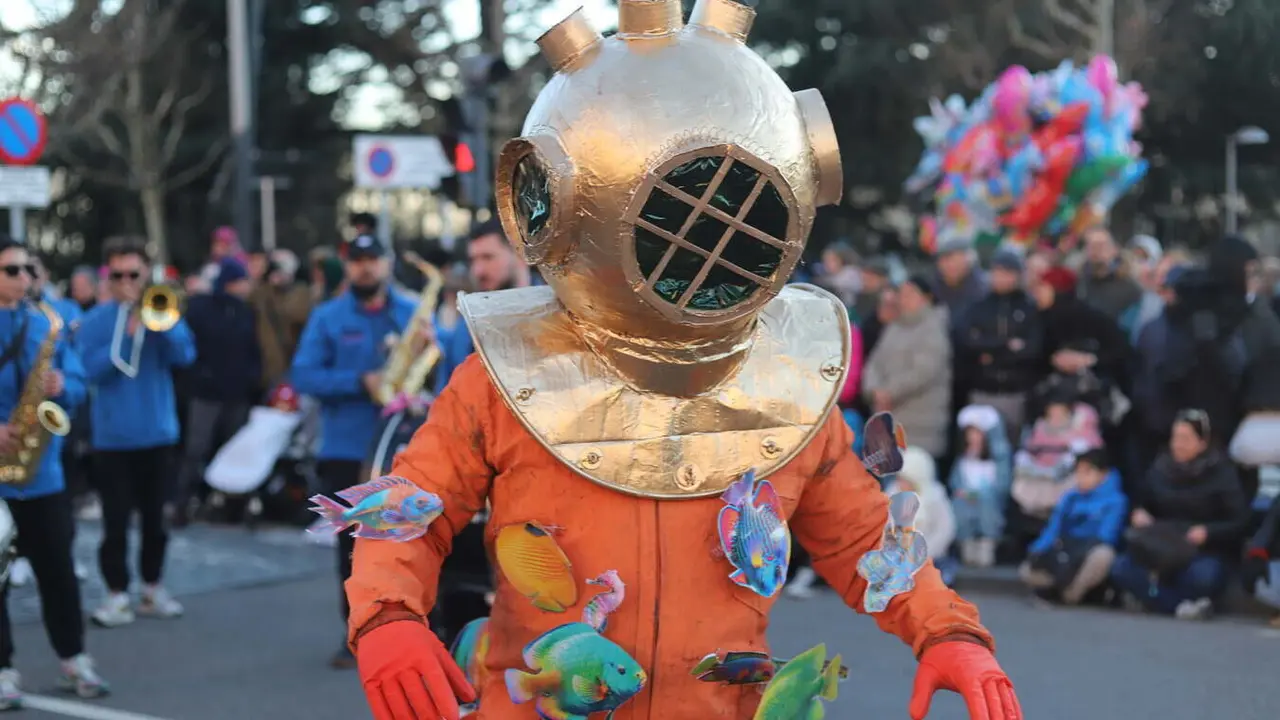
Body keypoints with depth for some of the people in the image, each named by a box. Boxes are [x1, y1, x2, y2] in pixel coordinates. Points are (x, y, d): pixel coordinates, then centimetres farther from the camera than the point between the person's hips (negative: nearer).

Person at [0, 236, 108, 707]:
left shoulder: (46, 325, 9)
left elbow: (77, 383, 11)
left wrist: (61, 386, -12)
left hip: (43, 470, 3)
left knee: (57, 568, 8)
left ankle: (73, 659, 20)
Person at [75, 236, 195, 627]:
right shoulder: (95, 321, -1)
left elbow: (184, 355, -9)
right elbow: (92, 370, -13)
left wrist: (158, 322, -21)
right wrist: (126, 335, -20)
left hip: (157, 433, 2)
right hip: (112, 437, -2)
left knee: (154, 517, 11)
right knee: (116, 520, -1)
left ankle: (152, 588, 22)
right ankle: (117, 594, 7)